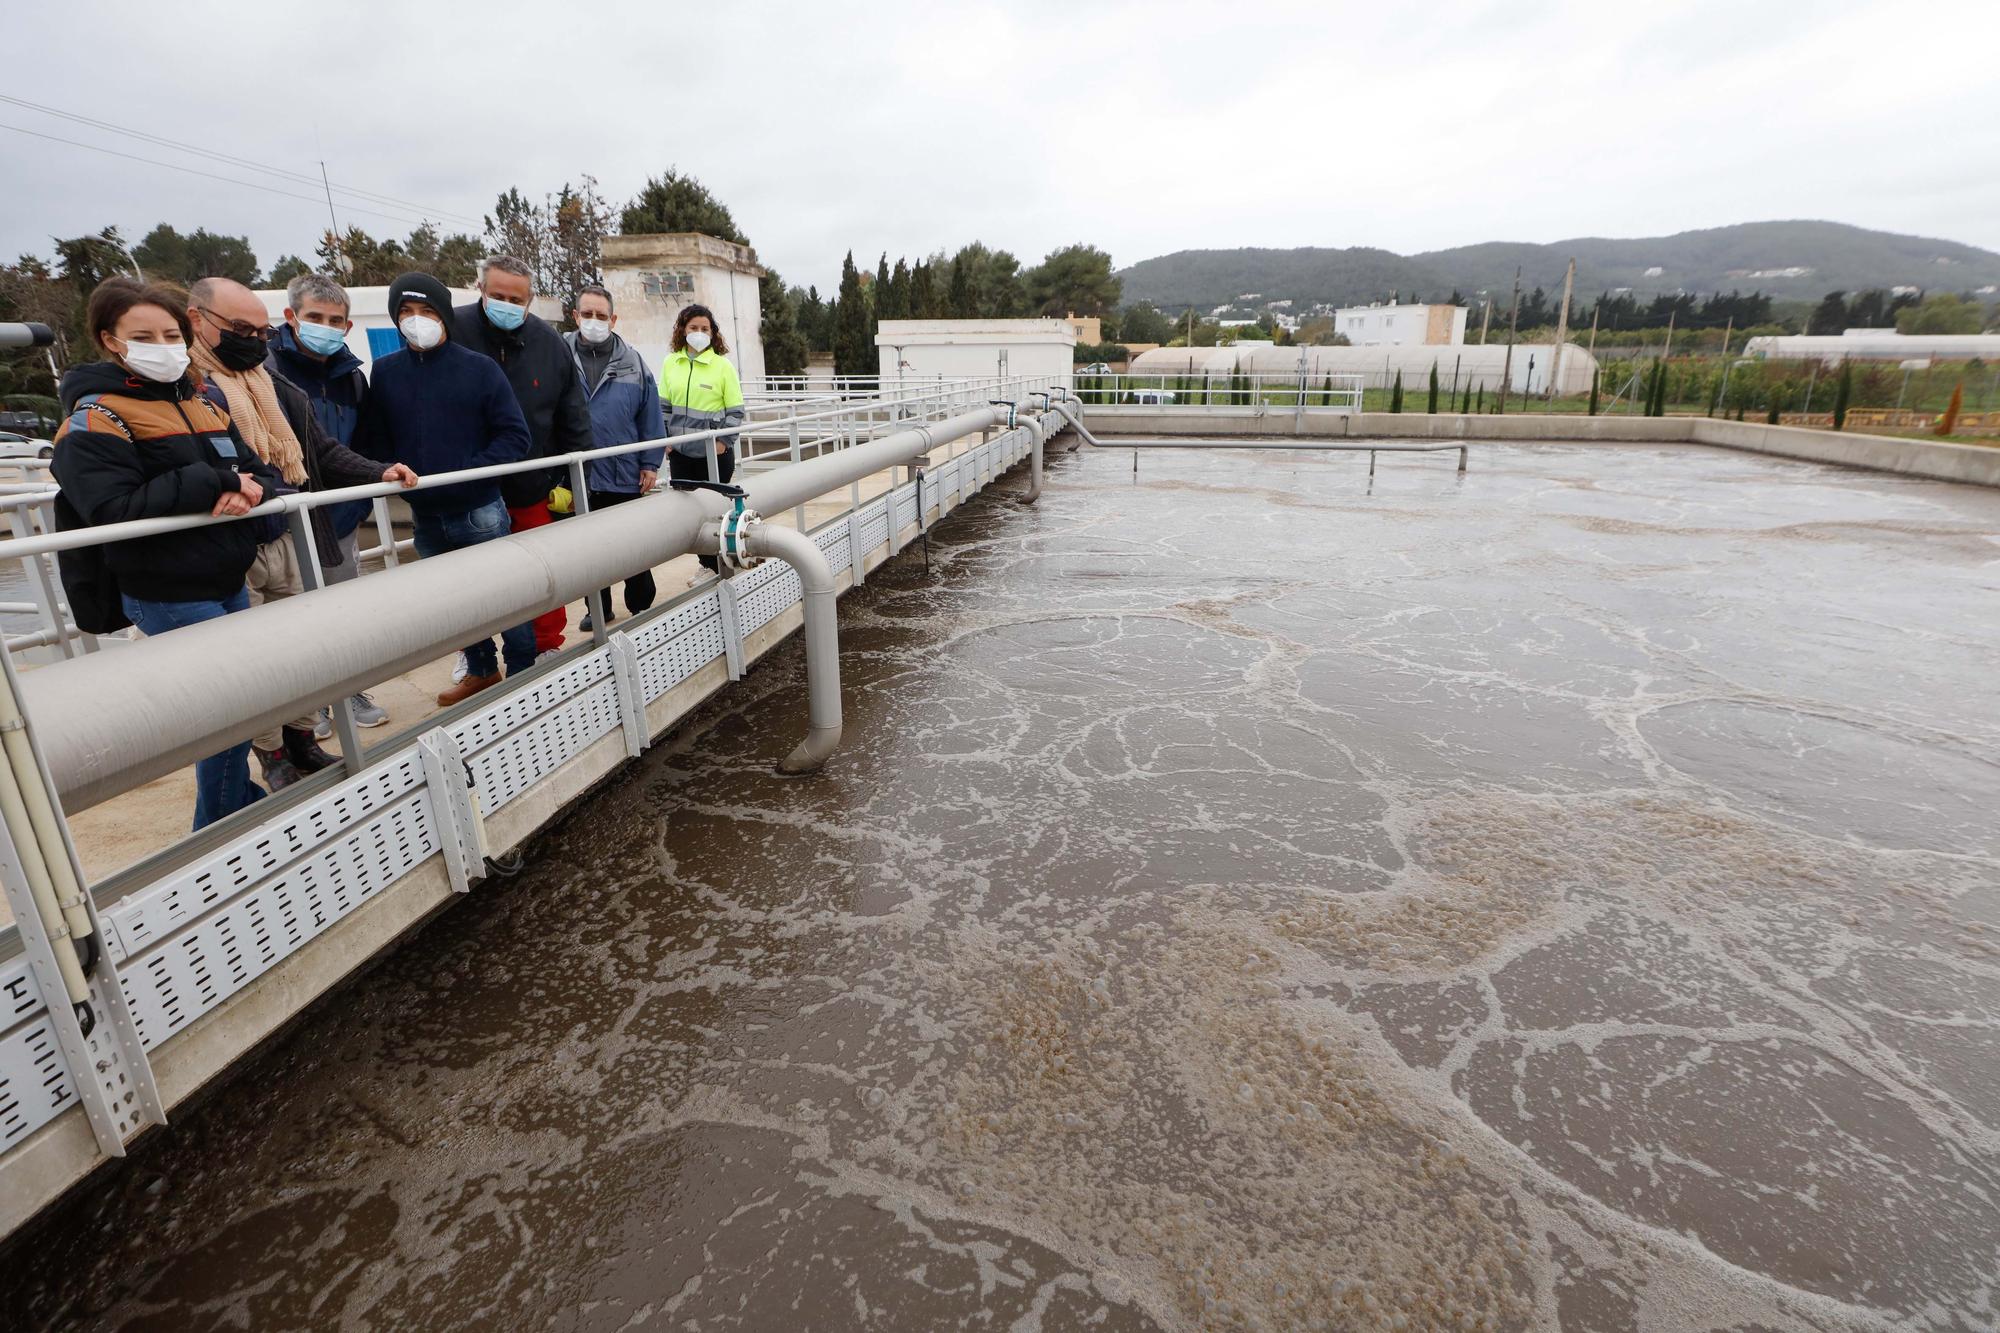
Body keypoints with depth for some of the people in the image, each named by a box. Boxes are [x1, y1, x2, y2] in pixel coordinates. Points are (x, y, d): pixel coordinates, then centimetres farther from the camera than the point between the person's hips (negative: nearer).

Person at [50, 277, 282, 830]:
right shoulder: (95, 416, -9)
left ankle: (243, 802, 35)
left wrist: (252, 486, -13)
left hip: (228, 583, 7)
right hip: (168, 597, -7)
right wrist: (219, 481, -23)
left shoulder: (200, 401, 12)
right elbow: (116, 507, -22)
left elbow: (262, 469, 11)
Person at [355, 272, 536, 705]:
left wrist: (475, 469, -16)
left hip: (479, 511, -4)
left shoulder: (479, 369, -4)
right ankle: (481, 671, 32)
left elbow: (515, 435, -7)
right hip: (425, 517, 4)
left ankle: (523, 673, 18)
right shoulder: (385, 372, 5)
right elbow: (372, 440, 10)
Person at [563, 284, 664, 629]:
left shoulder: (632, 361, 0)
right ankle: (598, 610, 28)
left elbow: (650, 416, 1)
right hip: (577, 476, 1)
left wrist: (650, 463, -3)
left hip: (625, 475, -1)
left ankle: (641, 608, 26)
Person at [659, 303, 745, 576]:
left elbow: (736, 410, -4)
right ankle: (707, 563, 23)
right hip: (681, 452, 4)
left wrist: (723, 442, -11)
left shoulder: (722, 365, -5)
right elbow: (663, 405, 12)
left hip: (714, 453, -4)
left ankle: (716, 566, 18)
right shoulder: (671, 363, 6)